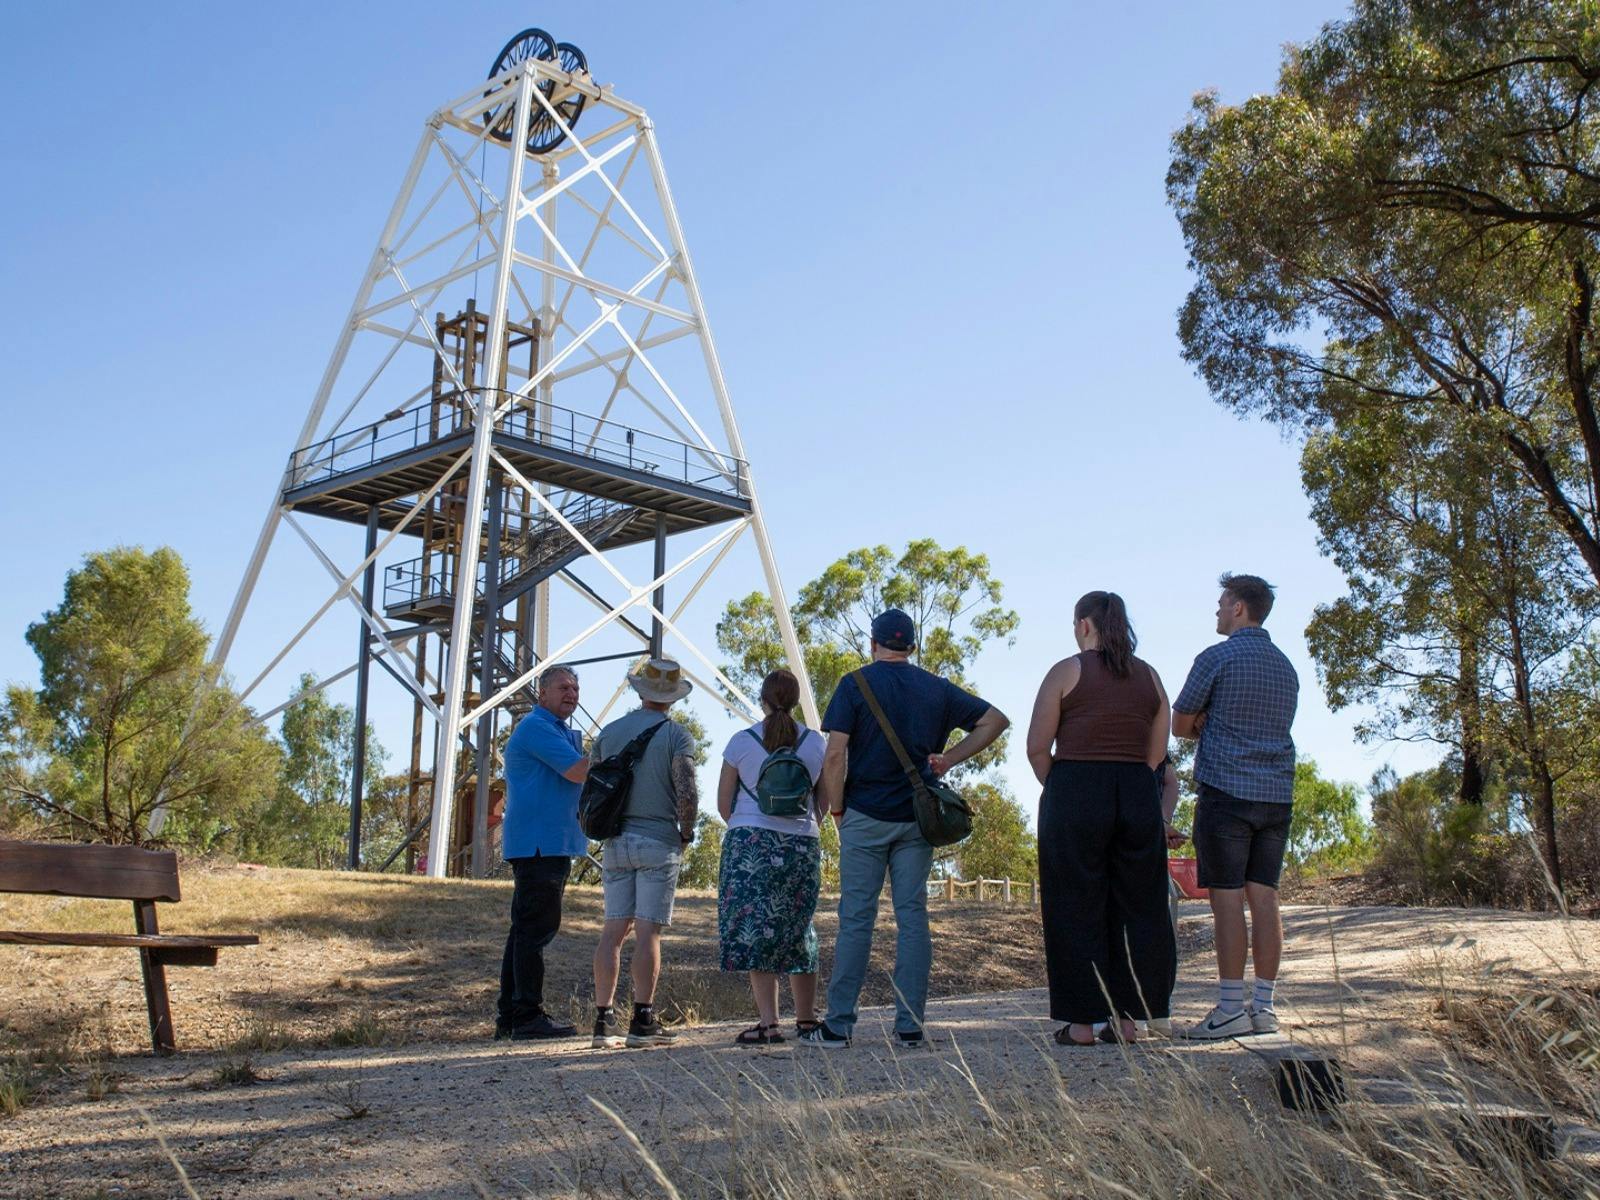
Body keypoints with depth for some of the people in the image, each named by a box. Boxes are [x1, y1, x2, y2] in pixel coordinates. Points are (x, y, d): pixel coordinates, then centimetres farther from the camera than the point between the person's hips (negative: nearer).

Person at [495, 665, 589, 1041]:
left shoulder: (564, 733, 23)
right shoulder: (536, 727, -11)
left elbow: (578, 777, 20)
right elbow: (578, 772, -20)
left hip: (551, 844, 11)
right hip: (538, 843, -11)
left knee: (527, 928, 11)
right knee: (536, 928, -10)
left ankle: (510, 1017, 16)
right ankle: (528, 1015, -9)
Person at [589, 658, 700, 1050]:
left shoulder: (609, 732, 9)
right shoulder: (676, 735, -5)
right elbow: (687, 794, -15)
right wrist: (686, 833, -1)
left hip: (616, 841, 4)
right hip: (658, 841, -4)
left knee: (613, 930, 6)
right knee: (647, 932, -3)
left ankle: (605, 1020, 5)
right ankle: (643, 1022, -1)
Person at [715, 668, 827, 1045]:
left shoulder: (742, 741, -1)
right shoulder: (815, 742, 4)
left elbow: (723, 803, 4)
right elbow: (823, 799, 10)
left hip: (751, 841, -3)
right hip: (803, 844, 3)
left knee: (755, 931, -1)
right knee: (798, 932, 13)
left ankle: (768, 1023, -7)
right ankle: (806, 1021, 19)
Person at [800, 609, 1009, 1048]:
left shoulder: (855, 685, -3)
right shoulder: (936, 688, 9)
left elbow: (835, 755, -11)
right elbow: (995, 720, 9)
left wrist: (836, 809, 1)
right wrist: (950, 758, 7)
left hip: (865, 816, -3)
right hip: (918, 818, 3)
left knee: (856, 918, 0)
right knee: (913, 917, 5)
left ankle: (838, 1025, 2)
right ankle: (910, 1025, 6)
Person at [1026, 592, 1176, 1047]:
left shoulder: (1066, 671, -3)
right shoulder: (1149, 677, 11)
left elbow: (1037, 747, -6)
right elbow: (1156, 754, 10)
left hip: (1075, 794, -4)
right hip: (1139, 796, 4)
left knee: (1077, 910, 2)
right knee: (1134, 907, 10)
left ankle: (1082, 1023, 4)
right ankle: (1127, 1019, 12)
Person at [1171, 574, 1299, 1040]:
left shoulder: (1216, 658, -6)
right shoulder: (1285, 666, 16)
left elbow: (1181, 725, 1)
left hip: (1226, 791, -6)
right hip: (1277, 795, 7)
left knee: (1227, 899, -5)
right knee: (1264, 898, 6)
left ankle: (1230, 1010, -4)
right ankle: (1264, 1007, 8)